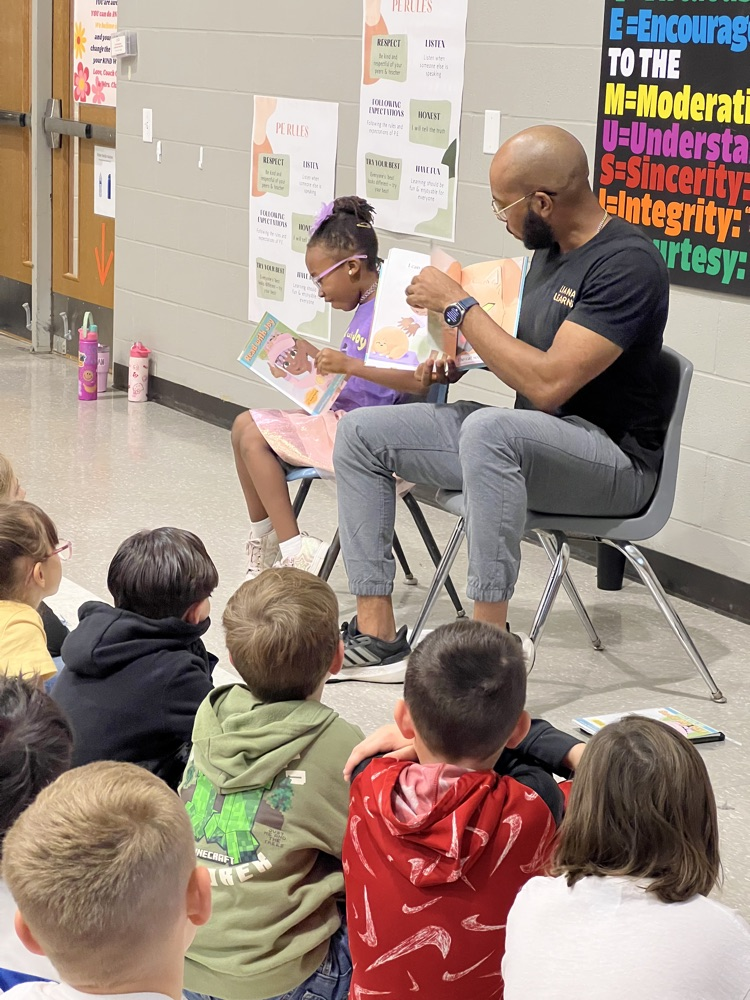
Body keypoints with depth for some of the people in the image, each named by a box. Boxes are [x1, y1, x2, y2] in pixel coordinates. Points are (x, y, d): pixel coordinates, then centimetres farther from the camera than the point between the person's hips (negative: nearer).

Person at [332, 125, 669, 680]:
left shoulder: (627, 263, -19)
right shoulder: (551, 250, 11)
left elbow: (548, 384, -26)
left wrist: (458, 305, -18)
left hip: (612, 460, -10)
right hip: (527, 445, 10)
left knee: (488, 428, -41)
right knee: (362, 432, 2)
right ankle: (376, 634, -4)